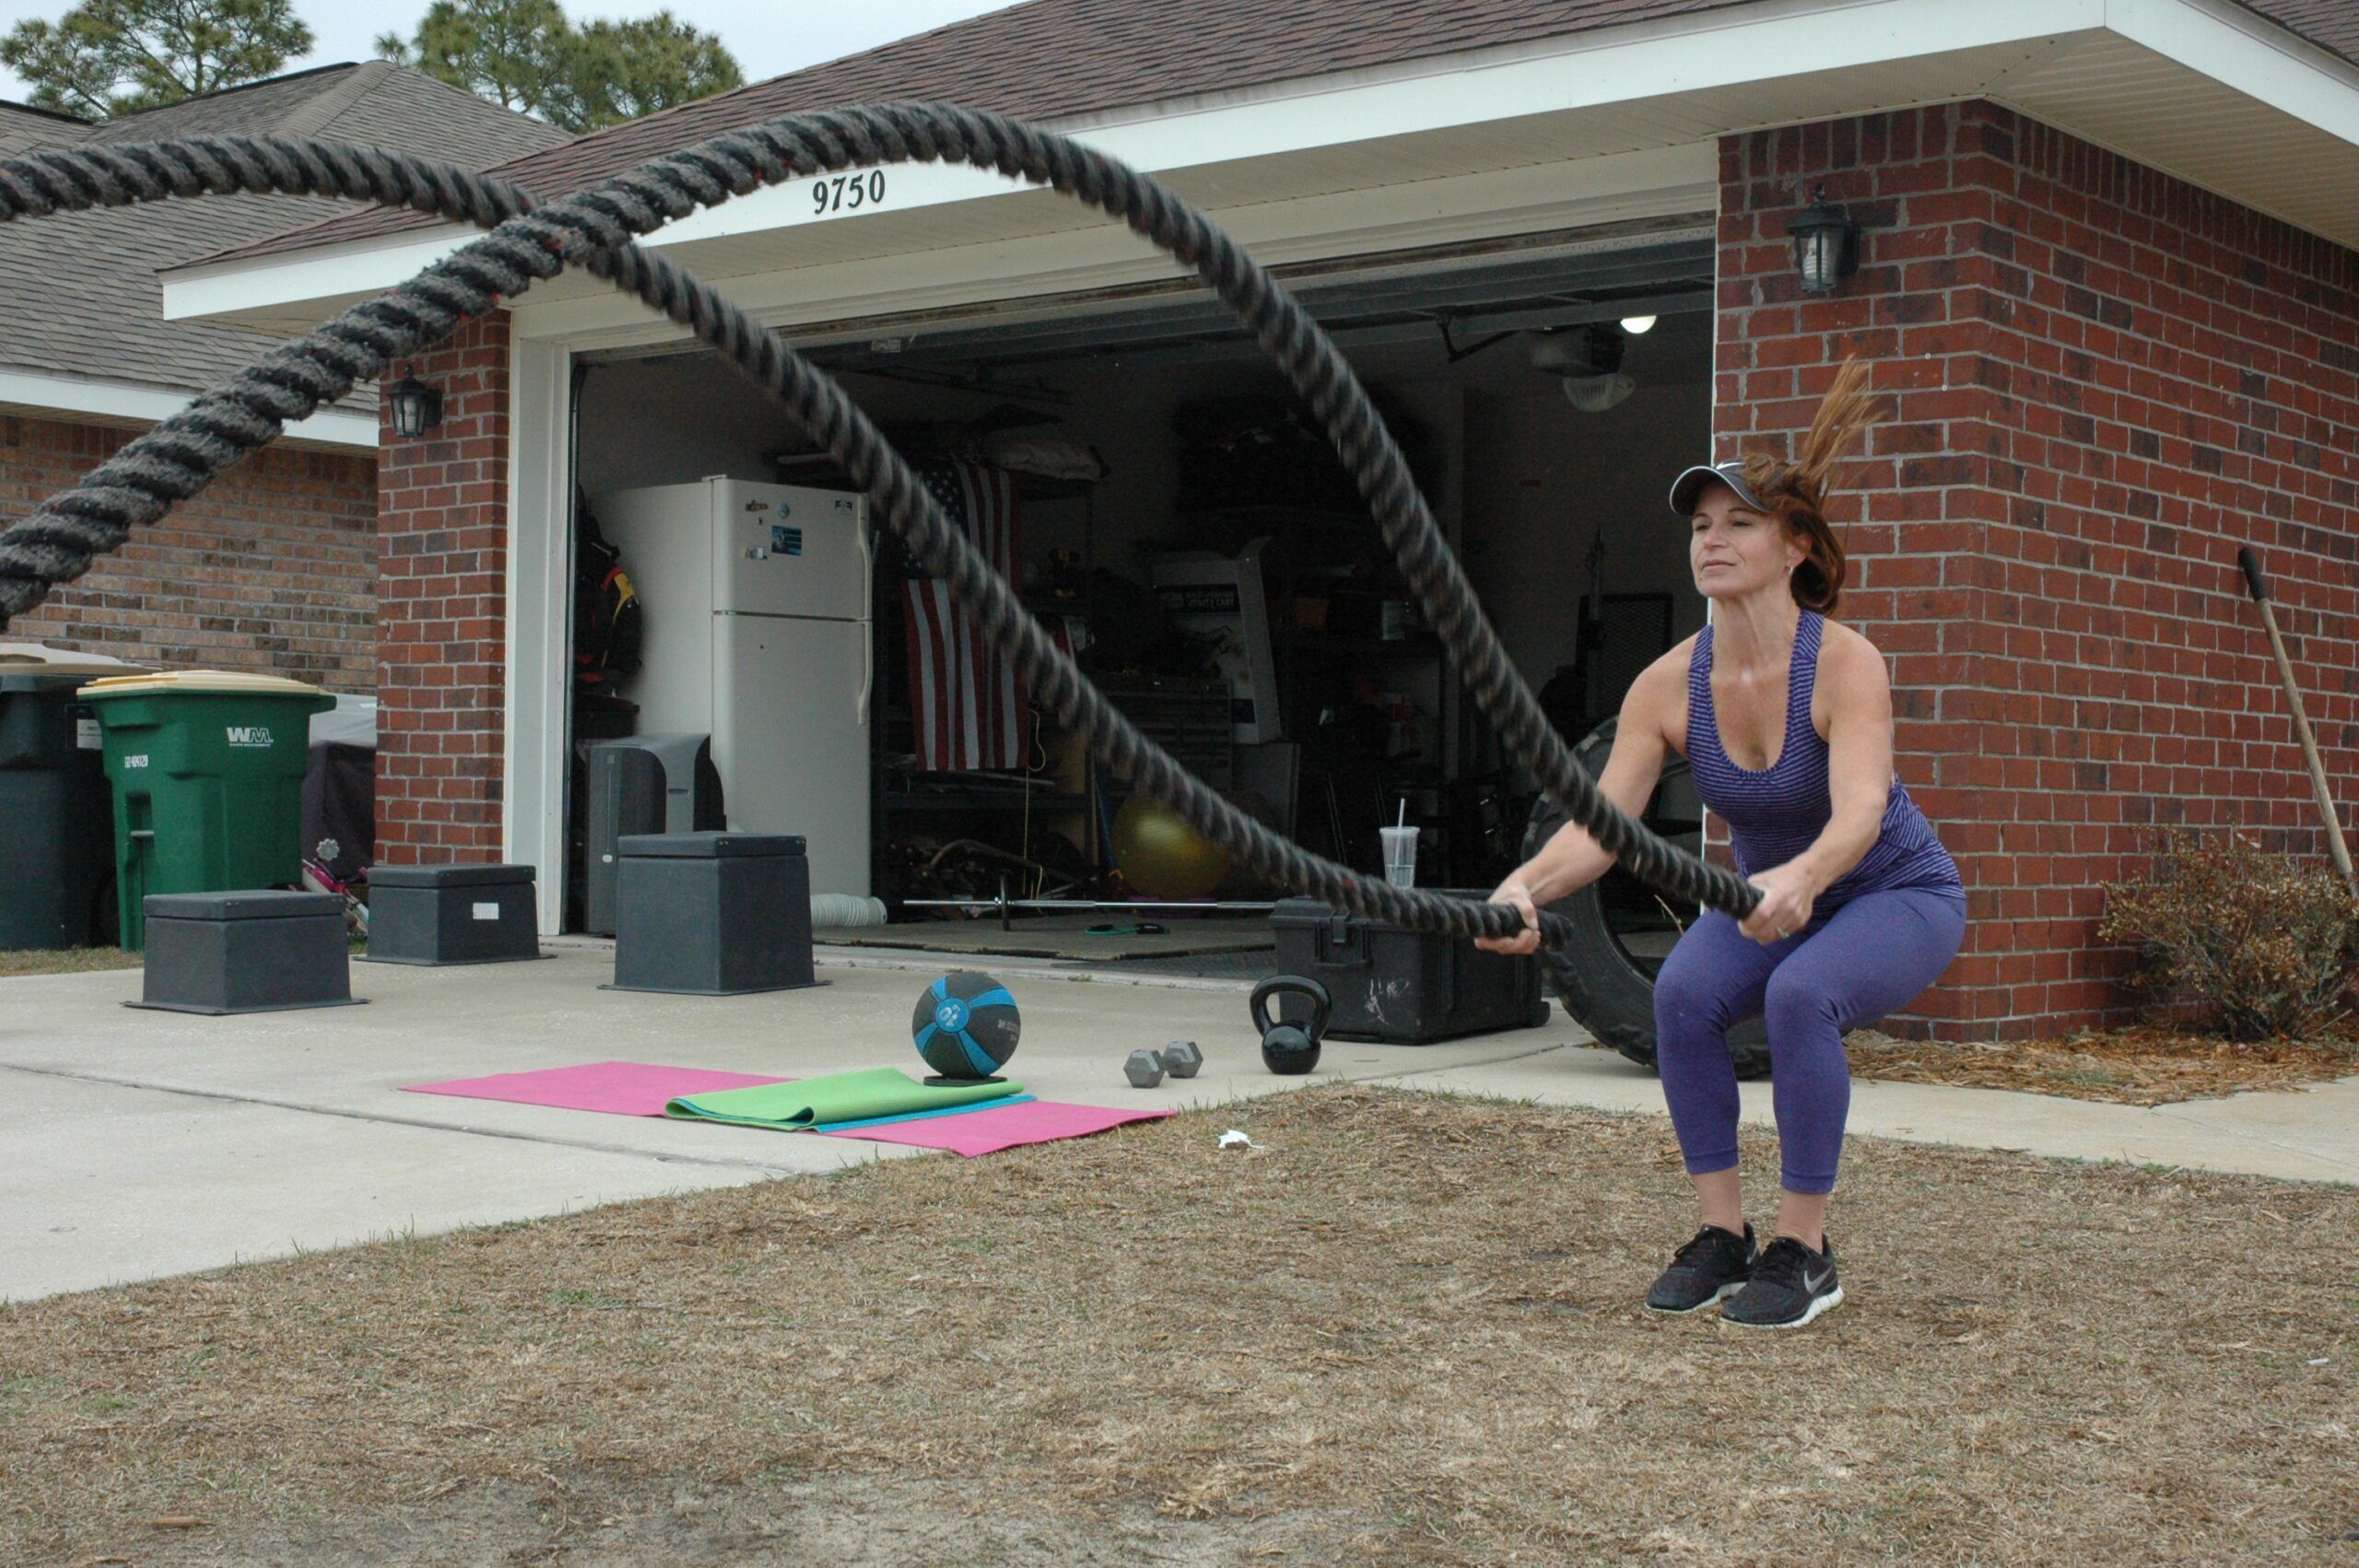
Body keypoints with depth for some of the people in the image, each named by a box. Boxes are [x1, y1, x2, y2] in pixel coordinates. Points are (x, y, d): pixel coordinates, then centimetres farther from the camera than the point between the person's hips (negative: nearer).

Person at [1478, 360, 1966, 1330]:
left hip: (1898, 894, -4)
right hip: (1767, 898, 4)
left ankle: (1803, 1251, -17)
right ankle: (1721, 1235, -10)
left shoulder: (1844, 662, -27)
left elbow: (1860, 809, -42)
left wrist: (1802, 877, -64)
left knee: (1800, 995, -33)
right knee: (1683, 991, -26)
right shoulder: (1670, 684, -16)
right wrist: (1526, 887, -47)